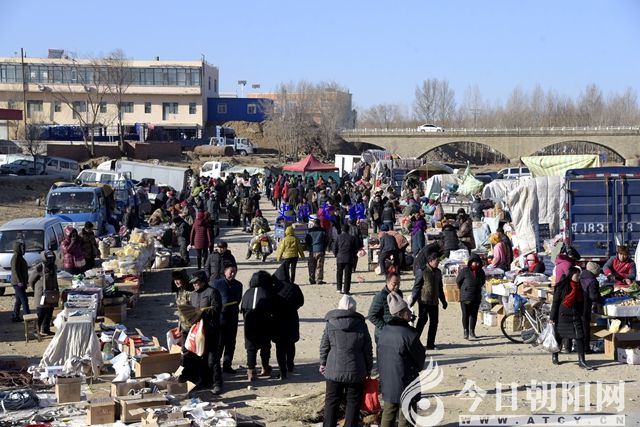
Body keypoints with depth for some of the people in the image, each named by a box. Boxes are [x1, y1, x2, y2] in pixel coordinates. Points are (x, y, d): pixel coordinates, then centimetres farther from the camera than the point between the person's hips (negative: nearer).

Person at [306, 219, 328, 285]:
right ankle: (319, 280, -3)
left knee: (311, 266, 8)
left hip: (312, 250, 2)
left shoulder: (310, 231, 2)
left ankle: (312, 280, 8)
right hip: (320, 251, -2)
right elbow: (326, 241, 1)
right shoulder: (323, 231, -3)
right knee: (319, 266, 0)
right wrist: (324, 248, 16)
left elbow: (306, 240, 5)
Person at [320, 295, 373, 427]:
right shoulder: (361, 325, -4)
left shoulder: (330, 324, -4)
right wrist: (368, 368, 12)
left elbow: (324, 346, 2)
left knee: (331, 401, 11)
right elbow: (368, 349, 1)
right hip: (355, 371, 0)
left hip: (334, 370, 1)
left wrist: (323, 363, 15)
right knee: (353, 401, 10)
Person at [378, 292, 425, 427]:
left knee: (388, 413, 18)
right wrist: (417, 368, 13)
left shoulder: (384, 331, 0)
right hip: (405, 383, -6)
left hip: (386, 382, 7)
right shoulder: (409, 334, -21)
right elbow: (420, 358, -8)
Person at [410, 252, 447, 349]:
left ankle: (430, 344, 10)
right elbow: (416, 286, -8)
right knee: (422, 320, -8)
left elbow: (440, 288, 23)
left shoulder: (438, 272, 14)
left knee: (434, 322, 4)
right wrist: (413, 299, -13)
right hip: (424, 301, -6)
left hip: (434, 302, 6)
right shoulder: (422, 271, -7)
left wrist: (443, 301, 24)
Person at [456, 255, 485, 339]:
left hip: (476, 297, 4)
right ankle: (465, 331, 9)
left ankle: (472, 331, 16)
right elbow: (458, 281, 2)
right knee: (466, 314, -1)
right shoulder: (464, 271, -9)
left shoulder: (481, 272, 5)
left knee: (474, 315, 7)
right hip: (465, 297, -4)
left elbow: (483, 281, 23)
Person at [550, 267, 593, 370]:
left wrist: (582, 316, 15)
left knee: (580, 336, -8)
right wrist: (552, 317, -7)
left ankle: (581, 361, -8)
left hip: (576, 315, 4)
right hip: (563, 315, -4)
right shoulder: (561, 286, -7)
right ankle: (554, 356, 32)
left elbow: (582, 302, 16)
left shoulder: (579, 287, 9)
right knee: (559, 336, 9)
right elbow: (555, 301, -6)